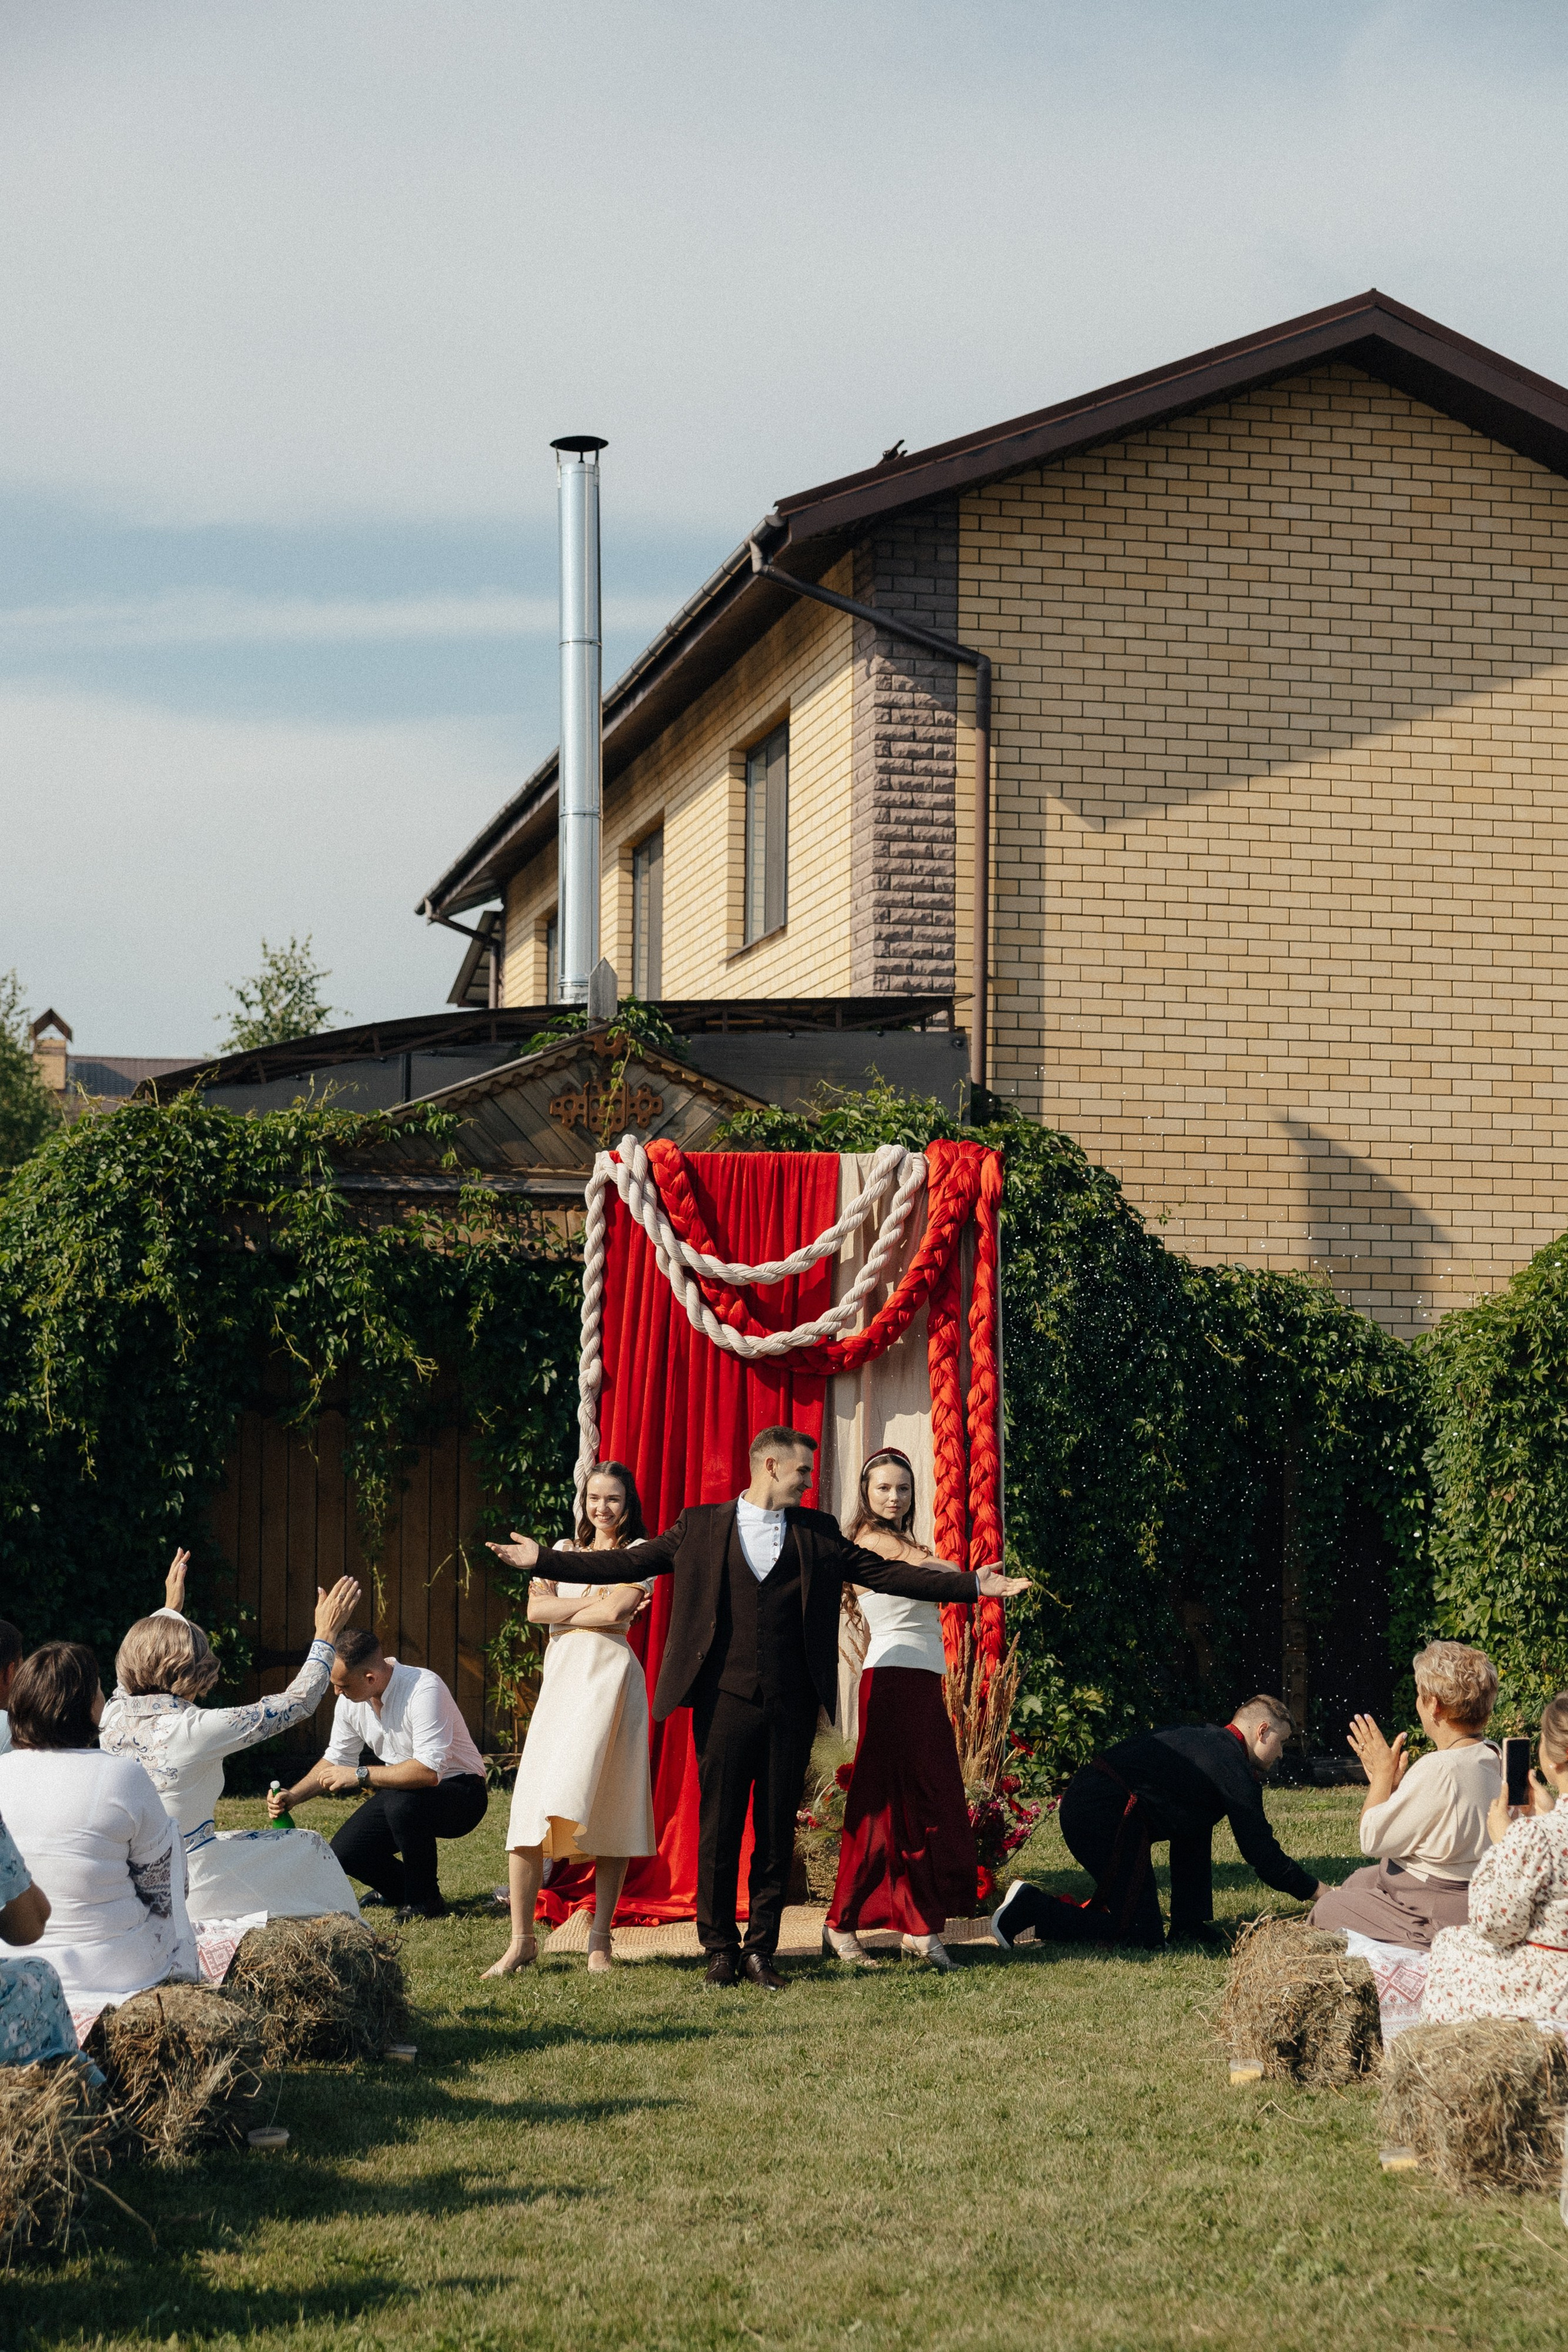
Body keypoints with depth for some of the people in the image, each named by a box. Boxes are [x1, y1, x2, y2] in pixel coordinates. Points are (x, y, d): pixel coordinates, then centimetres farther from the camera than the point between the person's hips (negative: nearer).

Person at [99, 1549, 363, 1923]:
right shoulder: (194, 1730, -23)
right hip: (187, 1889, -7)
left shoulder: (115, 1715, -5)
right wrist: (327, 1635, -1)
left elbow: (142, 1650, 21)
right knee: (310, 1849, 15)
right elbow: (298, 1702, -12)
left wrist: (170, 1608, 34)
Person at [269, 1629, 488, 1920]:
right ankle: (406, 1890, 17)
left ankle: (425, 1902, -14)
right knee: (342, 1853, -10)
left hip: (460, 1793, -7)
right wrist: (293, 1796, -6)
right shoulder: (351, 1700, -5)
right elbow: (337, 1759, 10)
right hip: (400, 1791, 7)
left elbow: (429, 1771, -37)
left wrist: (359, 1775, -31)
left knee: (401, 1802, -36)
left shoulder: (423, 1689, -29)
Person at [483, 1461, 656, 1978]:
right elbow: (536, 1610, 6)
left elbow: (615, 1612, -9)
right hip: (559, 1678, 4)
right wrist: (591, 1606, -3)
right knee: (531, 1805, -7)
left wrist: (561, 1607, 1)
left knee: (607, 1807, -7)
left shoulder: (639, 1553, 7)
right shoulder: (564, 1552, 21)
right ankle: (521, 1939, -6)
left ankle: (600, 1940, -1)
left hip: (608, 1675, -4)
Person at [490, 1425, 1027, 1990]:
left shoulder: (819, 1533, 11)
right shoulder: (700, 1526, 5)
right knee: (718, 1831, 1)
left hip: (791, 1708, 2)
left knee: (778, 1832, 5)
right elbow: (630, 1563, 6)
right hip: (725, 1700, -2)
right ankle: (720, 1951, 12)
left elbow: (888, 1574, 9)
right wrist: (544, 1560, 1)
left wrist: (975, 1584, 3)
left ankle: (761, 1950, 15)